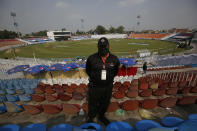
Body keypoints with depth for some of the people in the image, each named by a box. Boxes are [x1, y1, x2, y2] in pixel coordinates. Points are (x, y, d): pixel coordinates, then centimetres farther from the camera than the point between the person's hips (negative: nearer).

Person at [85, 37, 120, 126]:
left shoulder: (114, 59, -8)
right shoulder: (92, 58, -14)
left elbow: (115, 71, 11)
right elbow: (88, 70, 4)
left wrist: (110, 77, 1)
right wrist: (94, 78, -2)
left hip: (108, 87, 3)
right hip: (95, 87, -2)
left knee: (105, 103, 24)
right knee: (93, 104, 17)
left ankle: (101, 116, 54)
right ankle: (90, 118, 47)